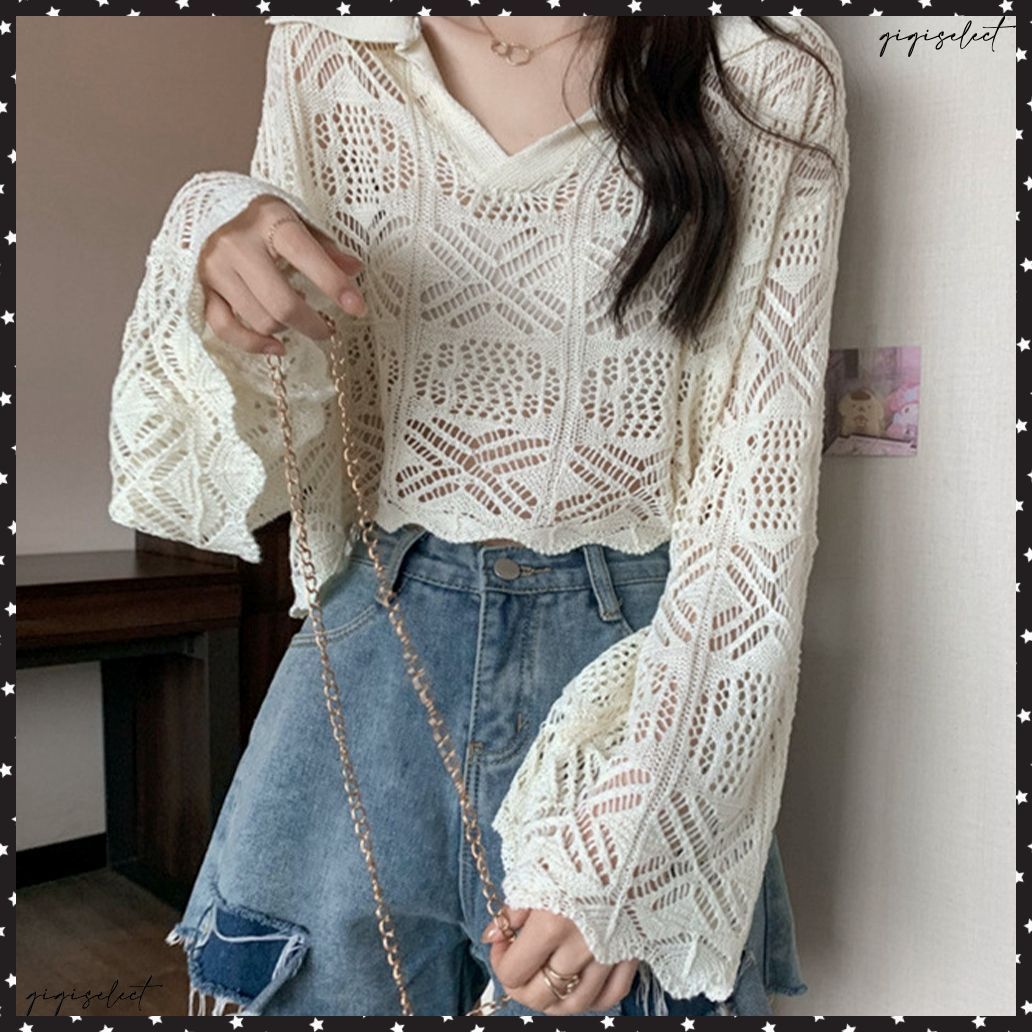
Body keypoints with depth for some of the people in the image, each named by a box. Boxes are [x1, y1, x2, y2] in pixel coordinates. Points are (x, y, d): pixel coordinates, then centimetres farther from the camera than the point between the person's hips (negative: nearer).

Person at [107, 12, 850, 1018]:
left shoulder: (765, 78, -5)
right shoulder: (326, 53, 3)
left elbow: (759, 495, -10)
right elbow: (278, 464, 4)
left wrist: (625, 843, -18)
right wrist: (214, 294, -18)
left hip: (640, 658, -1)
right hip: (374, 642, 3)